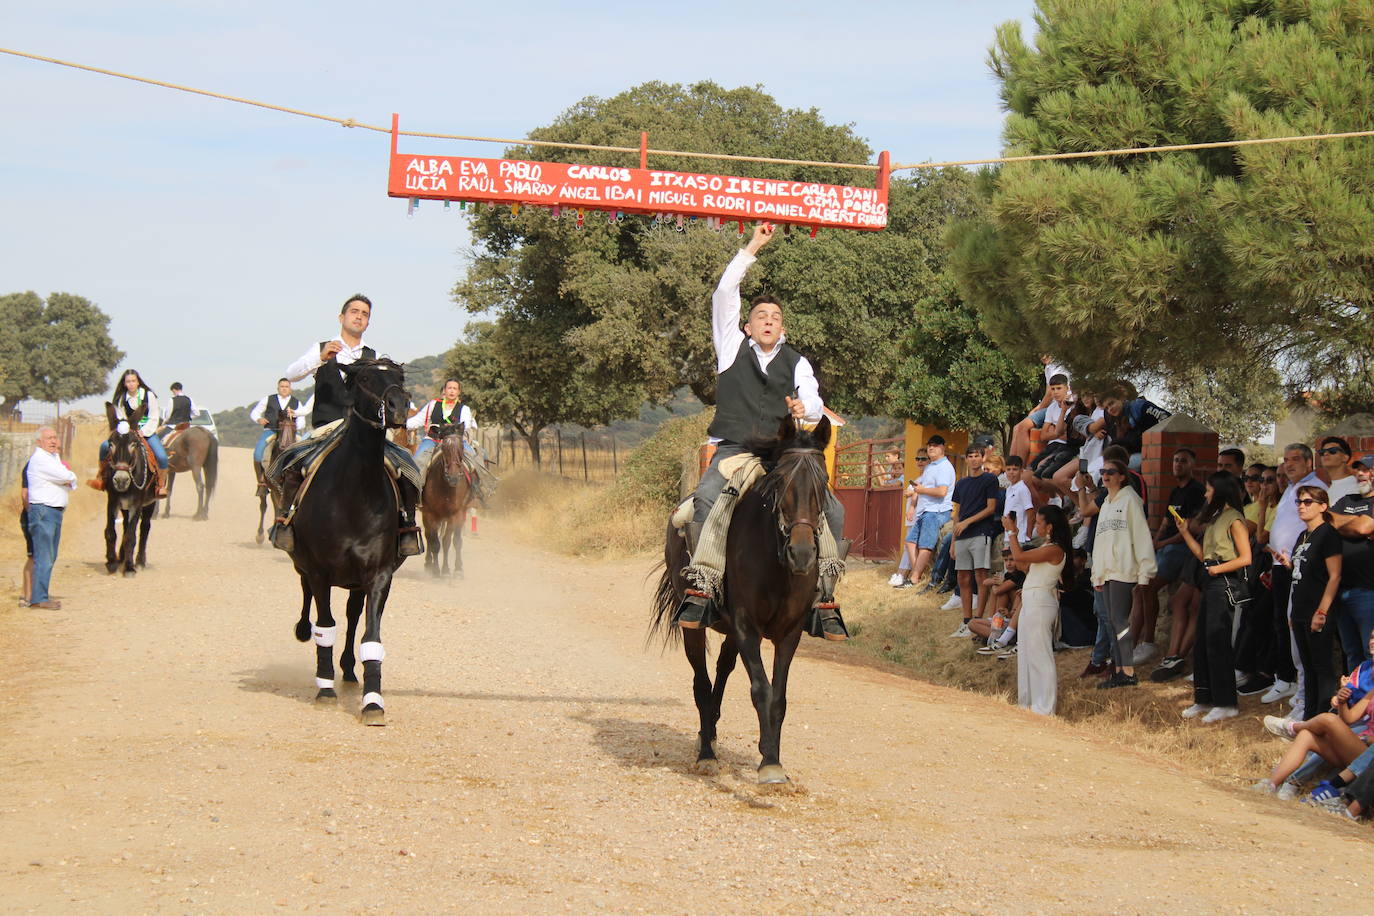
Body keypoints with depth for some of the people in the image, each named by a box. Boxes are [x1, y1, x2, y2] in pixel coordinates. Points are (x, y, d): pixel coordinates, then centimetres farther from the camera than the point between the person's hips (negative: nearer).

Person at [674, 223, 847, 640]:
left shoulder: (796, 363, 18)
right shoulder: (732, 346, 14)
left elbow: (814, 403, 4)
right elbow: (724, 294, 6)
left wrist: (805, 409, -22)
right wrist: (752, 248, 6)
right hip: (734, 448, -2)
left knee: (833, 511, -16)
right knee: (705, 500, -31)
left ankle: (824, 598, -12)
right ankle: (699, 590, -30)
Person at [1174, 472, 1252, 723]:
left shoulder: (1234, 519, -10)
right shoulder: (1214, 519, 19)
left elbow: (1245, 558, -15)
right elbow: (1203, 555, 16)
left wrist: (1219, 568, -19)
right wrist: (1185, 532, 14)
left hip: (1226, 583, -10)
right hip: (1212, 583, 10)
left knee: (1217, 642, -8)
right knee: (1202, 643, 10)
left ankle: (1226, 704, -2)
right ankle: (1204, 700, 17)